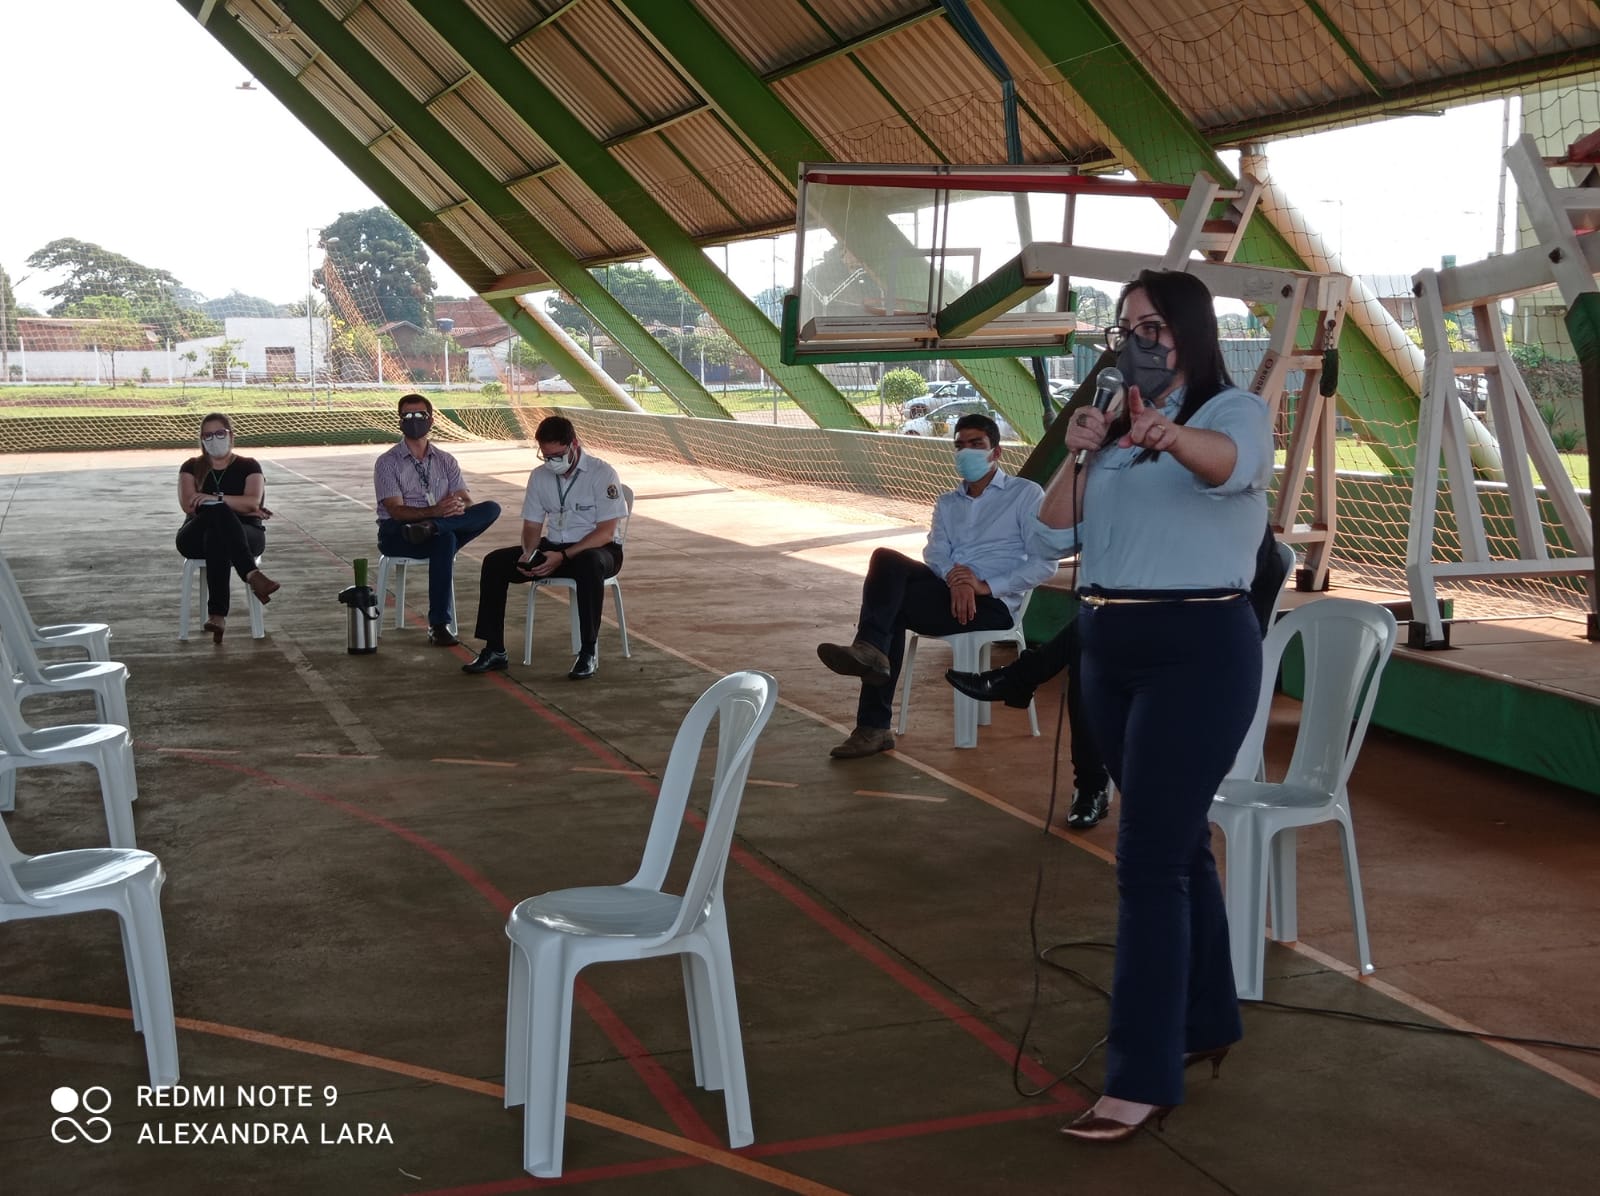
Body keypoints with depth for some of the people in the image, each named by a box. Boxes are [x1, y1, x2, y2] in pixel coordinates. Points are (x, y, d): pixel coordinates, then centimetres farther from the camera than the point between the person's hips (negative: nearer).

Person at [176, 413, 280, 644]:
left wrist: (216, 499, -25)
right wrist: (240, 507, -9)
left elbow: (253, 501, -8)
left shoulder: (248, 466, 12)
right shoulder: (192, 467, 15)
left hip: (244, 535, -1)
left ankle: (217, 615, -51)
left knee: (217, 536, -38)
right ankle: (252, 575, -52)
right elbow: (188, 504, -4)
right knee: (218, 512, -35)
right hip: (196, 537, 1)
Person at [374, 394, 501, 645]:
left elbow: (467, 500, 3)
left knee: (491, 509, -19)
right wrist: (434, 511, -30)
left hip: (446, 527, 4)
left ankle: (429, 528, -39)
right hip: (397, 535, -4)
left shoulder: (446, 461, 15)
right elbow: (396, 511, -13)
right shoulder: (388, 463, 1)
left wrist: (460, 506, -24)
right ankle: (438, 626, -37)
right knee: (444, 540, -38)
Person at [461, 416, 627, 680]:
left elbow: (606, 532, -17)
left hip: (596, 550, -6)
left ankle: (589, 653, -32)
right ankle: (494, 650, -9)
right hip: (552, 549, 6)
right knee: (495, 562, -14)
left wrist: (563, 557, -26)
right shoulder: (540, 475, 7)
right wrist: (529, 553, -12)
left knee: (589, 564, -42)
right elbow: (532, 524, 12)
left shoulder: (602, 473, -11)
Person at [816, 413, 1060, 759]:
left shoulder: (1026, 494, 6)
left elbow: (1045, 563, -5)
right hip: (949, 592, 5)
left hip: (994, 602, -5)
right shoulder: (947, 503, 23)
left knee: (891, 601, -26)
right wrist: (953, 576, -19)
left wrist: (986, 585, -16)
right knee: (886, 560, -24)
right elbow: (936, 554, 5)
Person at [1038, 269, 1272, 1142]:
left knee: (1148, 856, -11)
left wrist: (1172, 436, -53)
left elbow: (1227, 462, -32)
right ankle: (1207, 1020, 32)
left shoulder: (1234, 410, -7)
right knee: (1176, 840, 17)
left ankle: (1142, 1079, -5)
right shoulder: (1115, 426, 13)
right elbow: (1054, 525, 8)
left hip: (1197, 650, -7)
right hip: (1110, 648, 7)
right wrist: (1075, 456, -9)